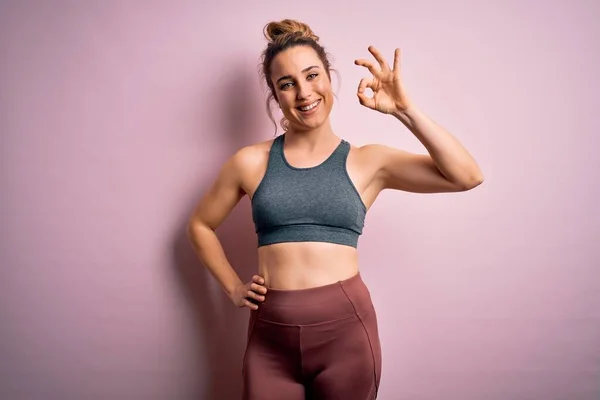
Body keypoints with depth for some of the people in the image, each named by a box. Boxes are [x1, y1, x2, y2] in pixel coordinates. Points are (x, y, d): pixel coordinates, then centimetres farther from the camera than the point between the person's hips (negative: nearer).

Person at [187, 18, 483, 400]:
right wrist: (234, 288, 7)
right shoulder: (251, 162, 2)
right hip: (270, 335, 1)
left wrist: (404, 110, -13)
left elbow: (467, 176, -9)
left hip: (346, 328, 0)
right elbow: (201, 225, 16)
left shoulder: (368, 161, 1)